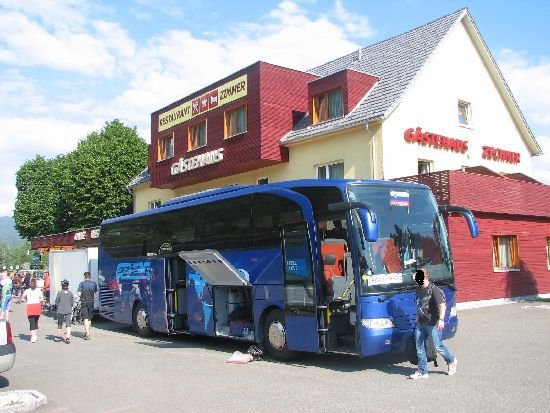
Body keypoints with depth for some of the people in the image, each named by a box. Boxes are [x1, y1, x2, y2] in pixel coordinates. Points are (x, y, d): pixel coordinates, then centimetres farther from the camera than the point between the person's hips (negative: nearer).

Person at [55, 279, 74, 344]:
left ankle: (58, 337, 26)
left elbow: (57, 302, -2)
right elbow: (73, 302, 4)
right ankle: (68, 337, -12)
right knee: (68, 324, 0)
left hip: (60, 310, -1)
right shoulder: (70, 293, -2)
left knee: (60, 324, 13)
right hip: (69, 310, 1)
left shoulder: (59, 293, -7)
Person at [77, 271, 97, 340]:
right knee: (89, 318, 16)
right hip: (91, 302, 3)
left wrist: (82, 294, 7)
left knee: (86, 319, -5)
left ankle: (88, 334, -15)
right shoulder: (94, 284, 2)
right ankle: (87, 332, 26)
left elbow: (78, 294, -13)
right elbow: (96, 292, 17)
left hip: (84, 303, -3)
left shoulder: (82, 284, -8)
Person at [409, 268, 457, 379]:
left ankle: (451, 361, 30)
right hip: (421, 324, 7)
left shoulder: (434, 290, -15)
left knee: (437, 346, 2)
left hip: (433, 324, -7)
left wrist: (441, 319, -31)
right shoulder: (419, 290, 11)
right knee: (420, 347, 5)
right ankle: (422, 372, 13)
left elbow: (442, 305, -22)